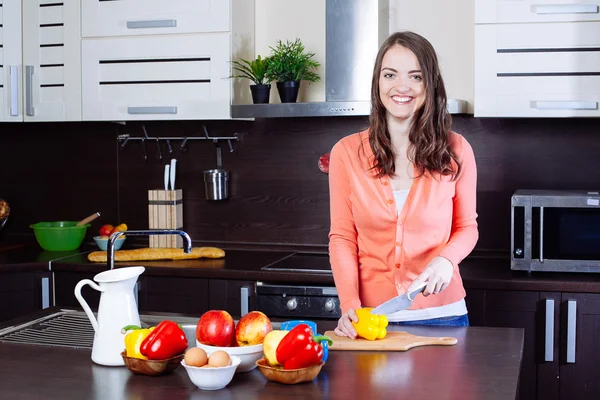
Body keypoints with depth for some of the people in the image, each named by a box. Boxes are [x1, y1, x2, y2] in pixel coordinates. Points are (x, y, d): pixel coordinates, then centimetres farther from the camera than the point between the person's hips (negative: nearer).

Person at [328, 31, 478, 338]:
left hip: (440, 313, 0)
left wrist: (445, 259, -14)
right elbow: (342, 237, -2)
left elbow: (466, 227, 7)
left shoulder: (456, 151, -3)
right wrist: (349, 304, -13)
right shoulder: (346, 152, -3)